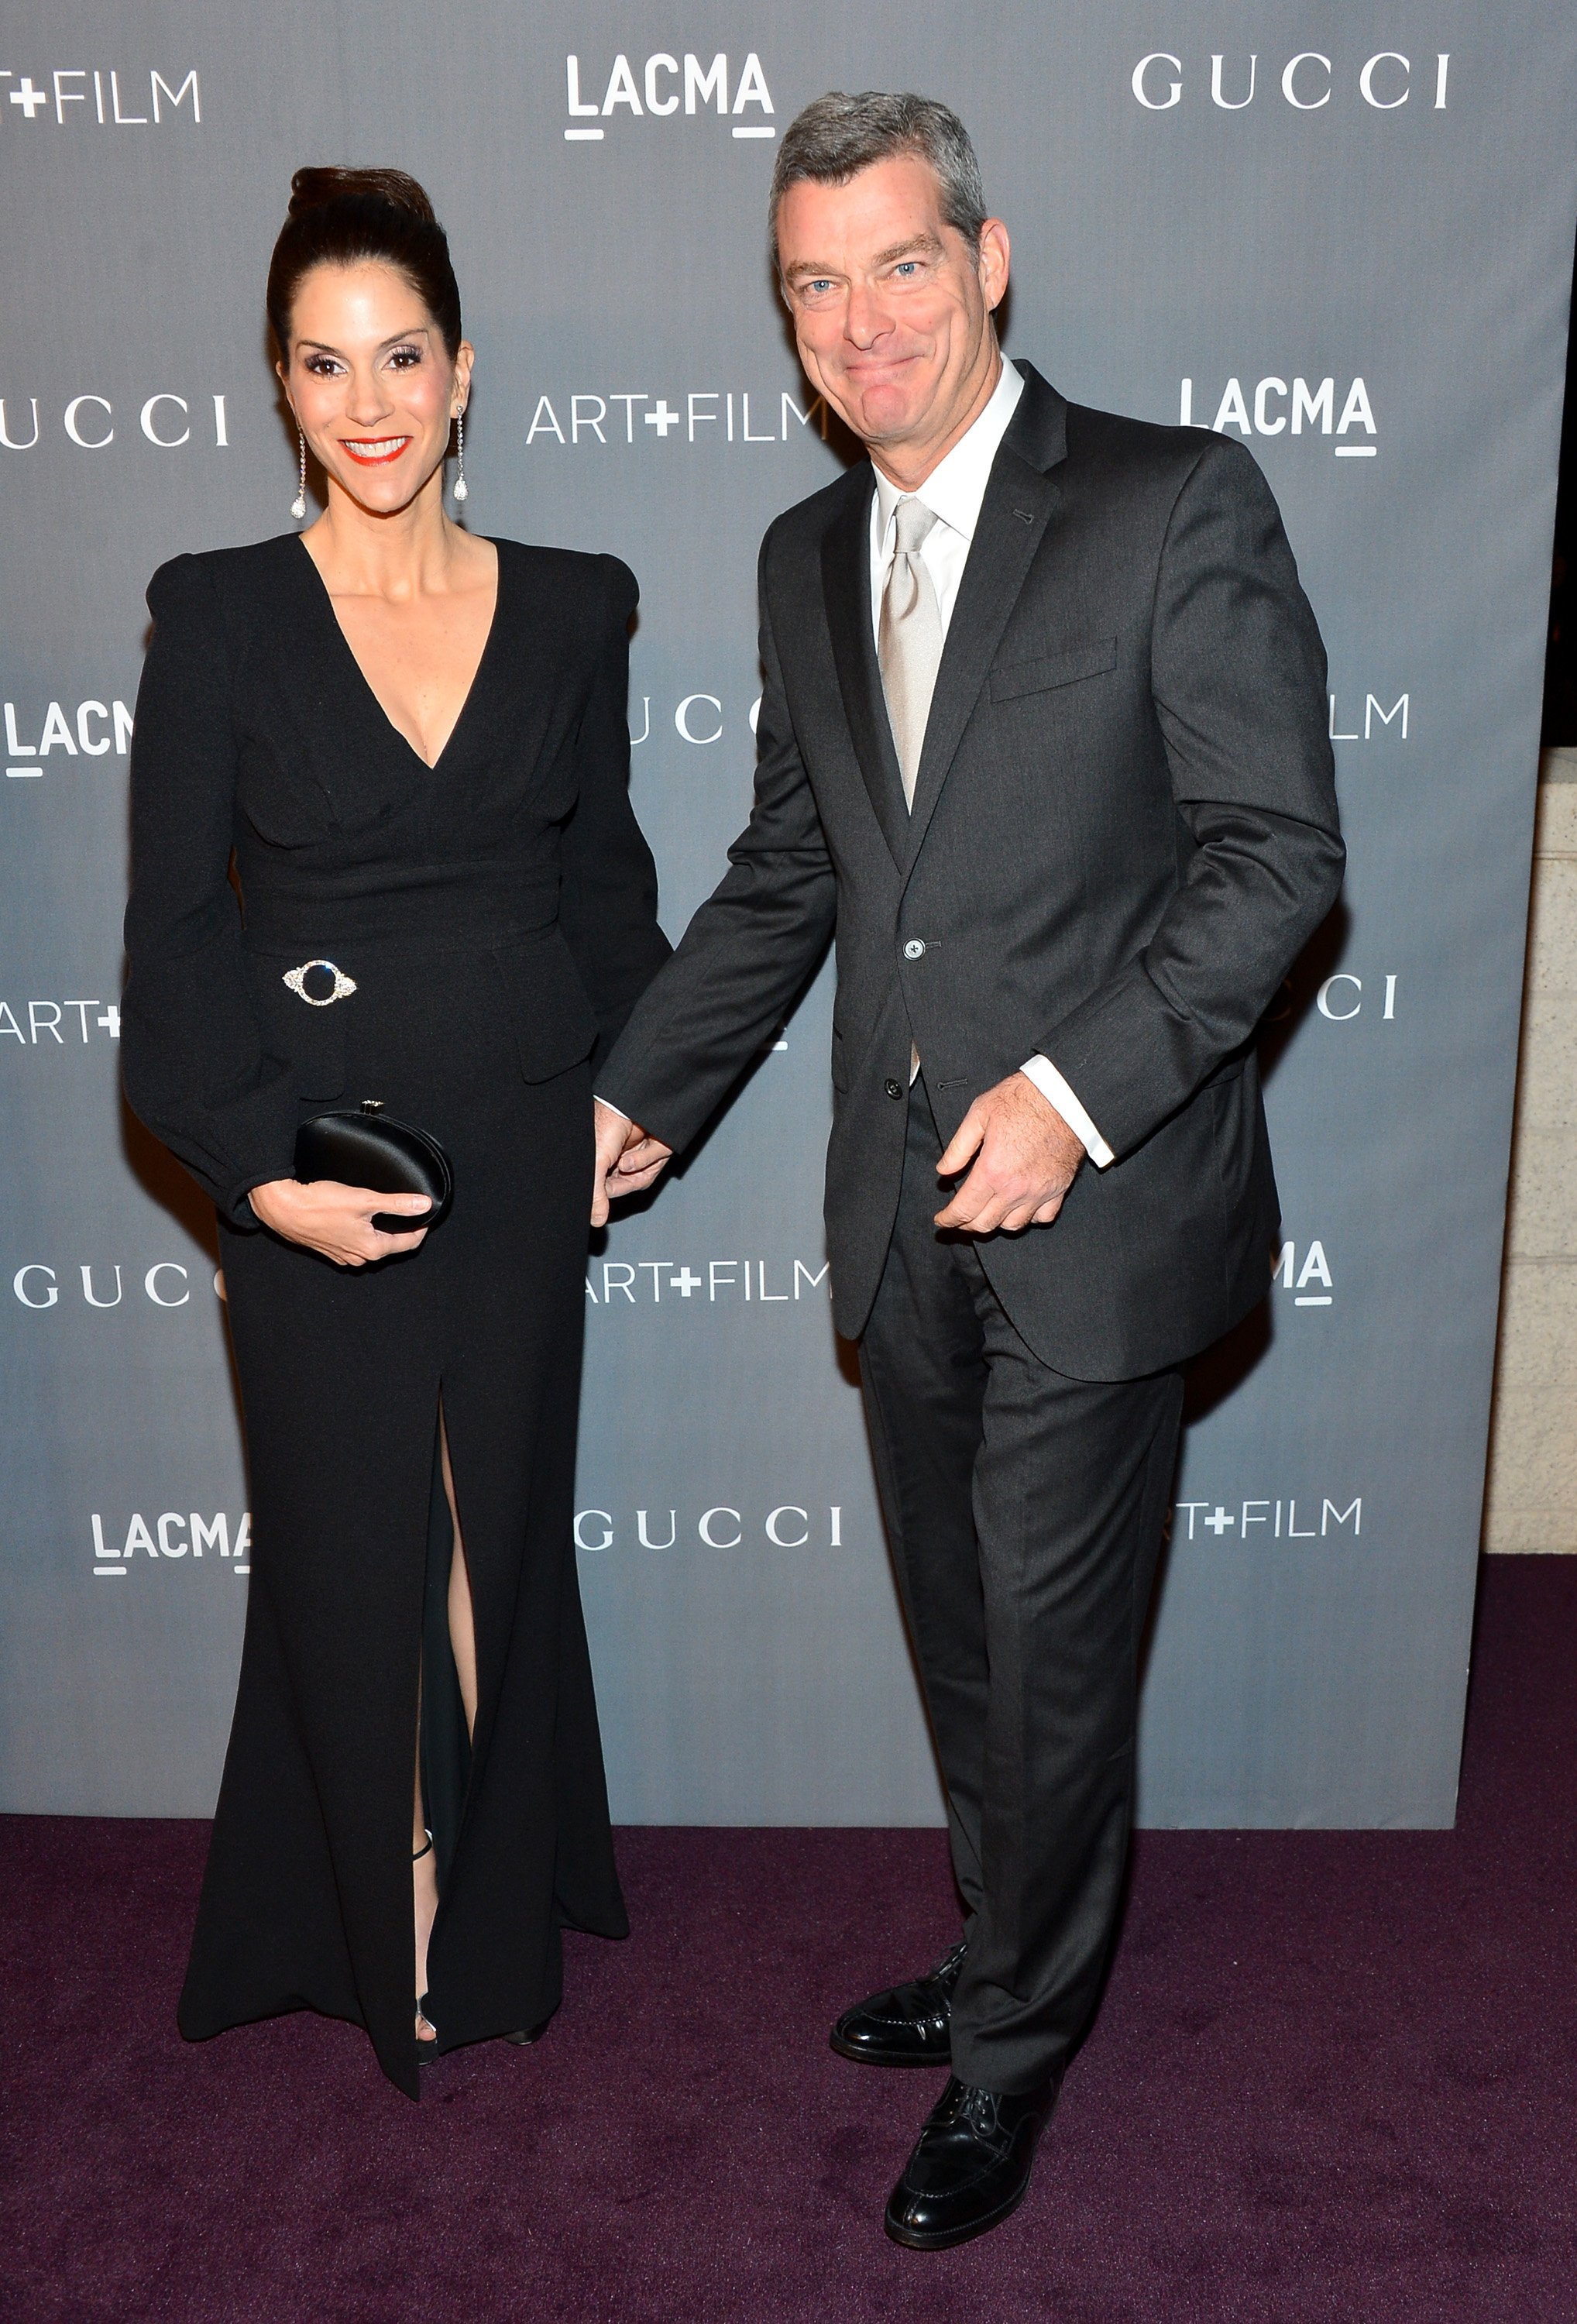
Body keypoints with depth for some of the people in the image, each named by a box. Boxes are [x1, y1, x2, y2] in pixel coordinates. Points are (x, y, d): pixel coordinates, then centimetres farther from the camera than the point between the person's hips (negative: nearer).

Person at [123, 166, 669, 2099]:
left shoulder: (572, 608, 3)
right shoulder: (222, 614, -5)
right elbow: (171, 926, -7)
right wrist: (256, 1171, -16)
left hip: (520, 1161, 2)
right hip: (314, 1180, -2)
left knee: (504, 1542, 14)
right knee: (351, 1564, 10)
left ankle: (494, 1921, 37)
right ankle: (373, 1943, 34)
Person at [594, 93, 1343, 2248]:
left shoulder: (1178, 506, -8)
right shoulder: (806, 557, 11)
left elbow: (1280, 852, -11)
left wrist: (1075, 1090, -20)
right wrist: (640, 1095, 13)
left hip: (1098, 1209, -5)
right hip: (905, 1219, 6)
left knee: (1050, 1660, 6)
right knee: (964, 1645, 18)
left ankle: (1012, 2052, 28)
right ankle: (1023, 1958, 41)